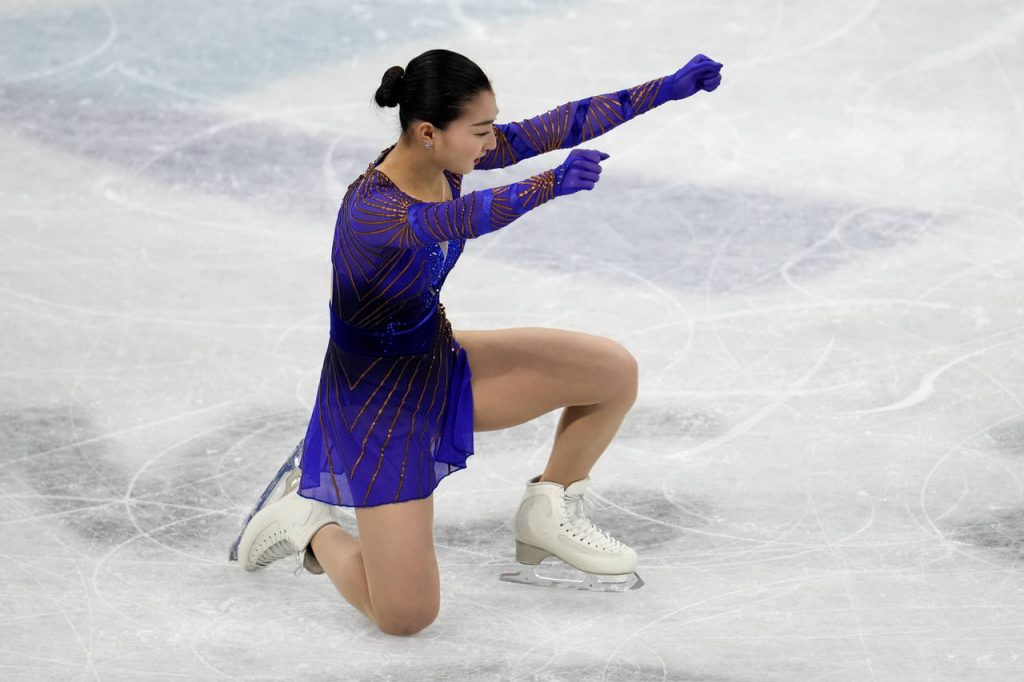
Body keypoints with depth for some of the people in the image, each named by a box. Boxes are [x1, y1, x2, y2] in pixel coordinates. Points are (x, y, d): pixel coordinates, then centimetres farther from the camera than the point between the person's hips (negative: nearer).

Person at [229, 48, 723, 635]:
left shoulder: (449, 157, -11)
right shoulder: (370, 210, -34)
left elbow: (560, 126, -9)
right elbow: (463, 219, -52)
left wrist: (672, 86, -11)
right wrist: (552, 185, -67)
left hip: (436, 361, 8)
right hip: (375, 398, -8)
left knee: (614, 372, 0)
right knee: (406, 616, -13)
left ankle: (549, 513, 22)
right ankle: (310, 522, 16)